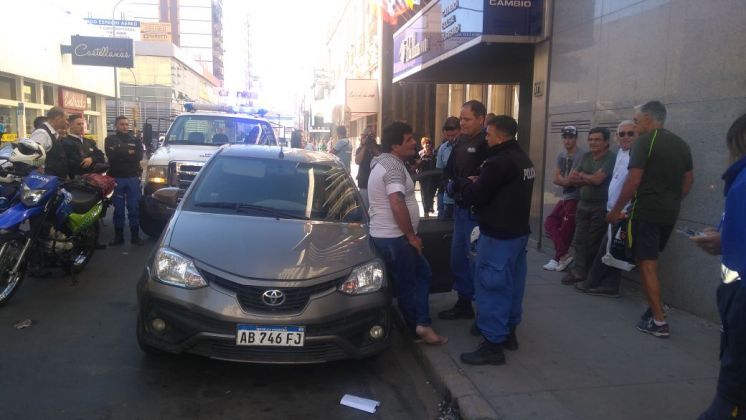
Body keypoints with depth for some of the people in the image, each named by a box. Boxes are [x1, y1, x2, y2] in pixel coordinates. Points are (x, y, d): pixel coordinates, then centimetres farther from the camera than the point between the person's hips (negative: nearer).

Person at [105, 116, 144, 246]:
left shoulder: (135, 140, 12)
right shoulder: (110, 140, 8)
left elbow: (139, 156, -4)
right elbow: (111, 155, -10)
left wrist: (121, 154, -8)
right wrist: (128, 153, -9)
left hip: (133, 178, 1)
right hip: (116, 178, -1)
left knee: (134, 208, 2)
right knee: (118, 209, 4)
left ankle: (135, 235, 8)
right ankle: (118, 236, 12)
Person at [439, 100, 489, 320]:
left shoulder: (487, 143, -16)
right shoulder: (461, 141, 10)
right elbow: (450, 170, 15)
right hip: (460, 208, 9)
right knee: (458, 258, 17)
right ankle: (464, 303, 32)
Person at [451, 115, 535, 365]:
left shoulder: (499, 162, -20)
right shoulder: (524, 160, 13)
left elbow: (473, 196, -17)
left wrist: (464, 183, 2)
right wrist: (478, 184, 9)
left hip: (498, 235, -10)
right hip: (518, 231, 10)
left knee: (491, 287, -4)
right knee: (511, 284, 17)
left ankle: (493, 345, 1)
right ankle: (509, 333, 29)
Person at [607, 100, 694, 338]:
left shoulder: (644, 142, -11)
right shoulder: (681, 144, 12)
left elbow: (633, 180, -16)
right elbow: (688, 180, 17)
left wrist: (616, 210, -9)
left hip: (646, 212, -8)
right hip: (670, 214, 8)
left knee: (647, 264, -2)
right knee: (651, 260, 21)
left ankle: (659, 322, 1)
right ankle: (656, 305, 25)